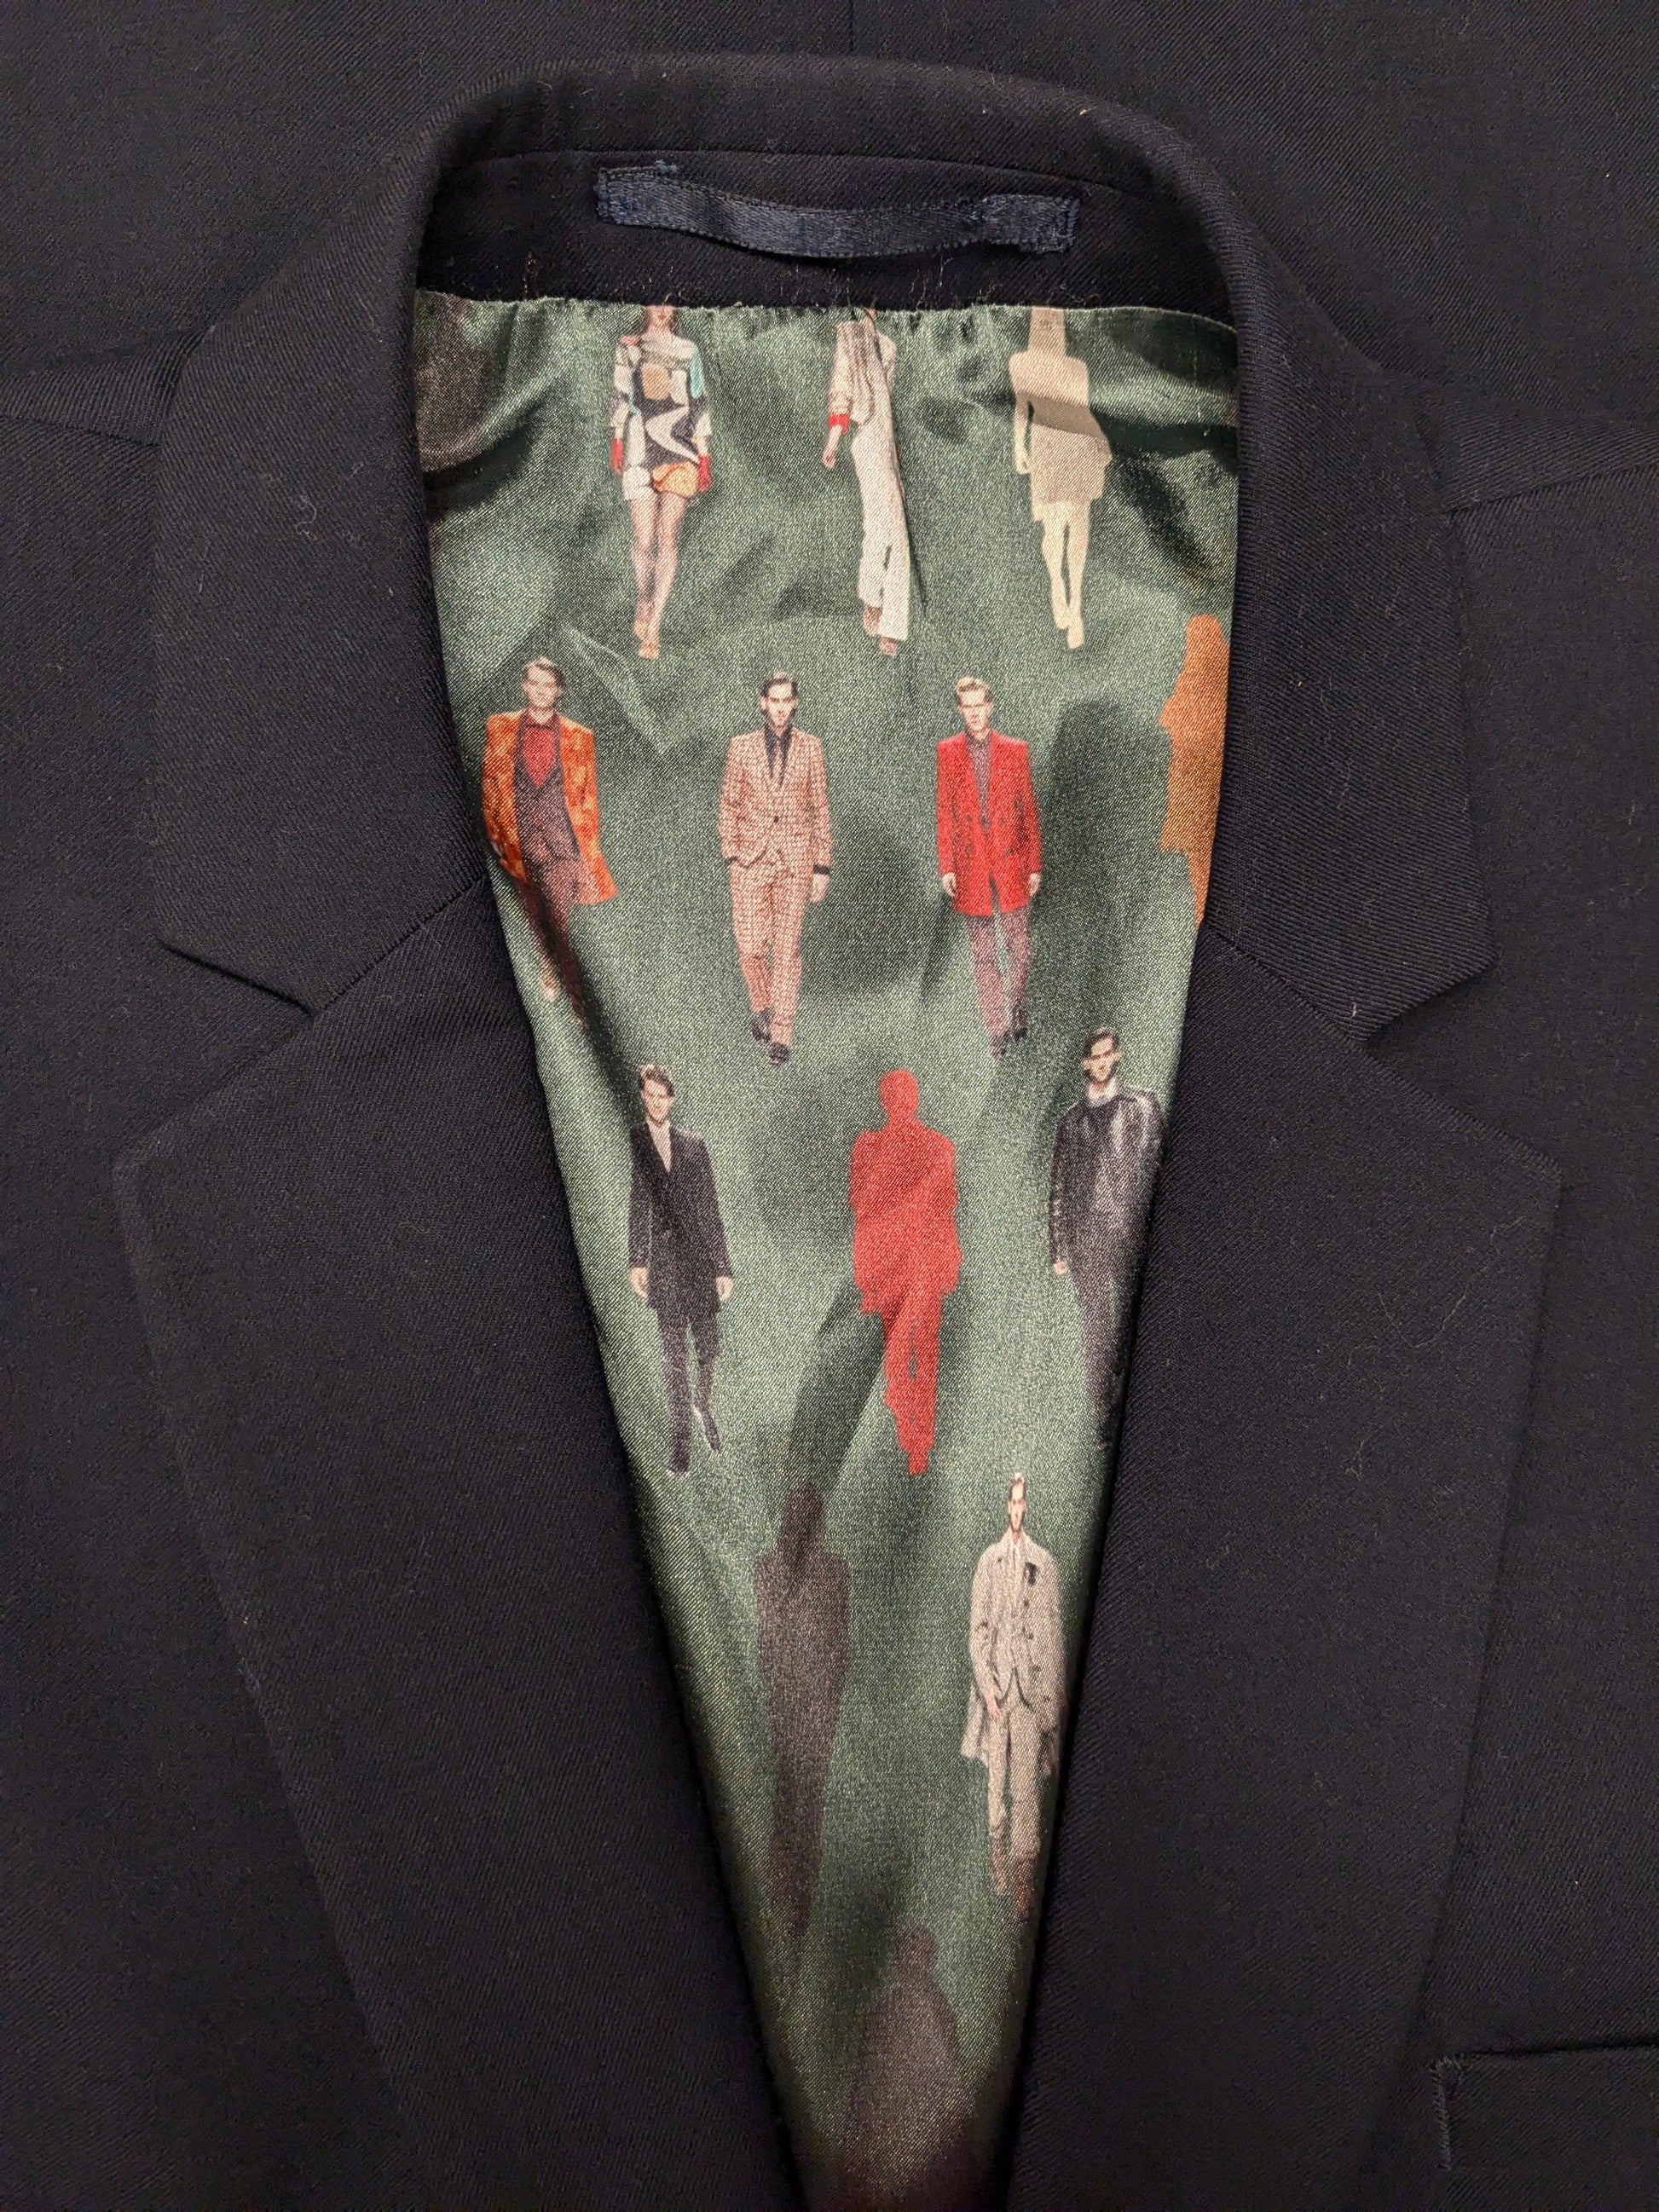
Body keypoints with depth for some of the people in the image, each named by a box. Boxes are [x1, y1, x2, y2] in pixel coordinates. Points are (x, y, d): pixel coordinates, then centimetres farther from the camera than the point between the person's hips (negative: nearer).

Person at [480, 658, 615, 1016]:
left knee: (558, 927, -8)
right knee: (535, 922, 11)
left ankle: (576, 1006, -3)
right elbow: (490, 785, 9)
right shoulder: (499, 728, 6)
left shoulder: (578, 737, 4)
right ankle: (548, 973, 31)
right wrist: (494, 835, 2)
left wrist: (588, 850, 3)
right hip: (518, 843, 2)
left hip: (561, 842, -2)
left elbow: (588, 798, 7)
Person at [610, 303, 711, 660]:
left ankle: (653, 624, -9)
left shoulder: (687, 352, 12)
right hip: (639, 450, 0)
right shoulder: (627, 347, 13)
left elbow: (698, 404, 12)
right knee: (644, 539, -7)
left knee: (668, 536, -9)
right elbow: (620, 398, 14)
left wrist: (703, 456, 7)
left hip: (679, 450, 0)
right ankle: (642, 601, 20)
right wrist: (616, 442, 5)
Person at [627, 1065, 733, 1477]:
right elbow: (634, 1208, -1)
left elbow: (711, 1209, 9)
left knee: (708, 1349, 7)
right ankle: (680, 1437, 8)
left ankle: (704, 1410, 32)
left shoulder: (694, 1145, 10)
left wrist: (723, 1266, 5)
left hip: (701, 1261, 2)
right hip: (663, 1266, -2)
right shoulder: (630, 1144, 3)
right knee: (674, 1357, 0)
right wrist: (635, 1261, -10)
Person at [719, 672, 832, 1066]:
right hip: (752, 857, 0)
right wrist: (731, 856, -2)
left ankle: (781, 1033, 7)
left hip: (796, 858, 0)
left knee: (787, 948, 0)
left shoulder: (810, 748, 4)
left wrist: (821, 866, 2)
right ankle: (761, 1005, 28)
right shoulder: (741, 747, 4)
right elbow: (729, 804, 7)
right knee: (750, 946, -1)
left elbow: (820, 808, 6)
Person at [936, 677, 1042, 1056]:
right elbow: (944, 813, 4)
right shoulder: (946, 752, 4)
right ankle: (998, 1029, 13)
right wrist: (947, 867, -2)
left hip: (1011, 861, 0)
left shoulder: (1015, 750, 6)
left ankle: (1016, 1014, 23)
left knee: (1020, 949, 1)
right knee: (983, 956, 5)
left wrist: (1035, 865, 4)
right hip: (970, 866, 0)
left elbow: (1029, 810, 7)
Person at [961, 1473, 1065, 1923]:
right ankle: (999, 1859, 25)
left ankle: (1024, 1878, 2)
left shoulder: (1044, 1563, 0)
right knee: (997, 1779, 11)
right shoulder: (989, 1560, 5)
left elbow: (1054, 1633, 2)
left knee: (1025, 1784, -3)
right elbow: (977, 1628, 4)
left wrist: (1057, 1696, 2)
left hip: (1030, 1687, -2)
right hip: (995, 1682, 2)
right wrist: (986, 1685, -5)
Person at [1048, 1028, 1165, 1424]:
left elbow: (1156, 1168, 2)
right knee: (1096, 1327, 1)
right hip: (1085, 1239, 2)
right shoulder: (1071, 1120, 16)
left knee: (1131, 1321, -1)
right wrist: (1057, 1249, 8)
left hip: (1130, 1232, -2)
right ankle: (1103, 1417, 4)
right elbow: (1058, 1187, 14)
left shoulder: (1142, 1106, 8)